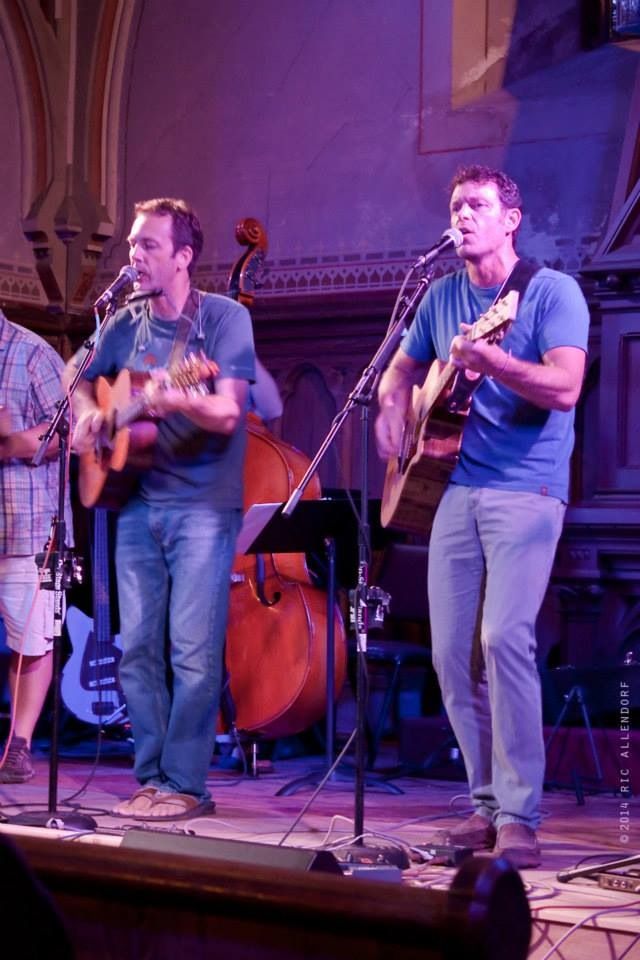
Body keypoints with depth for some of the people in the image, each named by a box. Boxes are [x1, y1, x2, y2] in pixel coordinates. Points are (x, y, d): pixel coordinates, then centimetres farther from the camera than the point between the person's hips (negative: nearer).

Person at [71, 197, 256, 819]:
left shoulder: (225, 318, -5)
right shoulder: (126, 325, 10)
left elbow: (227, 413, -14)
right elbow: (85, 384, 25)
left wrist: (181, 402, -34)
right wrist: (88, 417, 3)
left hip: (202, 505, -5)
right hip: (137, 503, 5)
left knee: (193, 649, -7)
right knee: (138, 647, 5)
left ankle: (185, 784, 0)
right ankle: (151, 777, 13)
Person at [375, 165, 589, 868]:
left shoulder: (551, 291, -5)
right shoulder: (441, 297, 14)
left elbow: (565, 388, -18)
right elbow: (402, 368, 28)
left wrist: (493, 362, -32)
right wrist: (392, 407, 6)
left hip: (526, 489, -6)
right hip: (454, 490, 6)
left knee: (503, 636, -19)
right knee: (451, 652, 2)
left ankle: (519, 816, -12)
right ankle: (487, 803, 13)